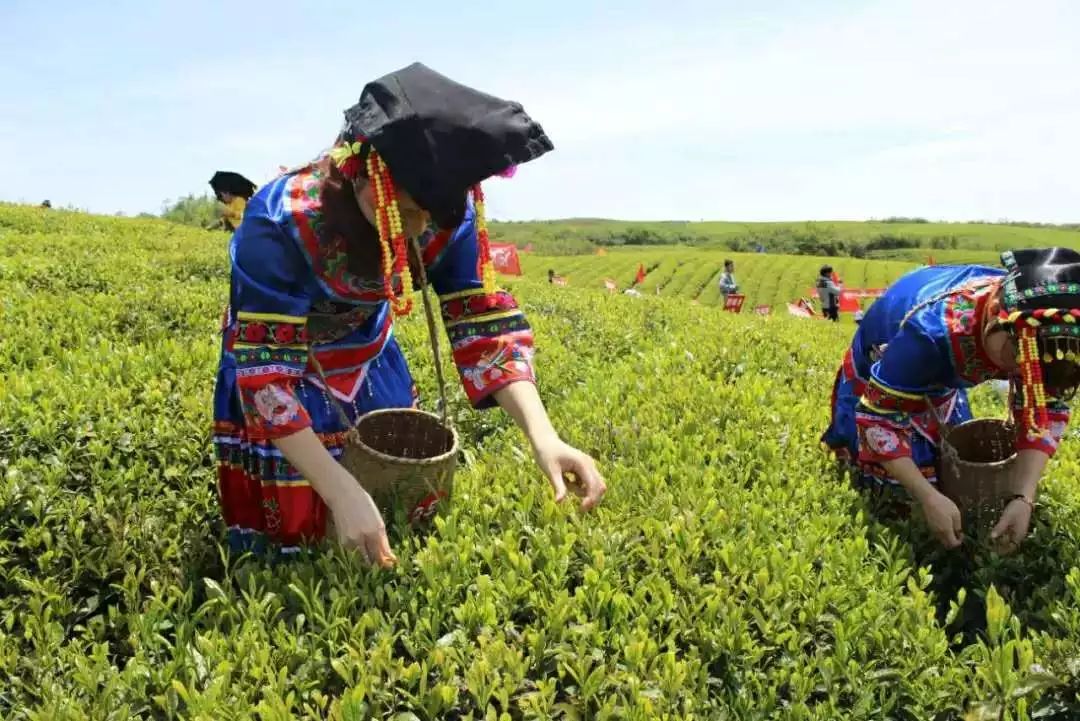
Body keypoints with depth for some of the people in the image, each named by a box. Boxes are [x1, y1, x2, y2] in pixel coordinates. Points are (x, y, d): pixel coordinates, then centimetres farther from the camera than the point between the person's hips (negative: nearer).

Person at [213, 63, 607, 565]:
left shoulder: (449, 211, -25)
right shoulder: (281, 224, -36)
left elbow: (486, 322, -21)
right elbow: (266, 376, -34)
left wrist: (543, 437, -35)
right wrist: (342, 491, -41)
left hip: (366, 357, 4)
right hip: (275, 356, -4)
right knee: (292, 530, -1)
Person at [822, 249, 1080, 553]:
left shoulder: (1043, 333, -30)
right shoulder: (931, 334, -48)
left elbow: (1047, 411, -22)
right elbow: (877, 419, -38)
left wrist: (1025, 497, -36)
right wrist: (930, 498, -43)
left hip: (943, 377, 5)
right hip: (878, 379, -5)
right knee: (893, 483, -8)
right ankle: (849, 439, 22)